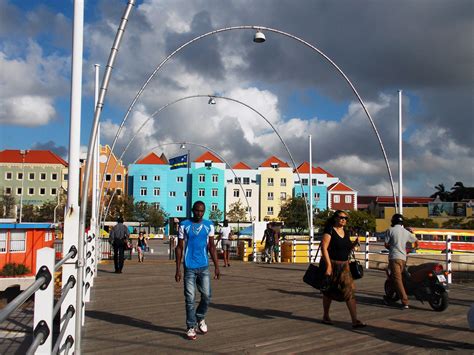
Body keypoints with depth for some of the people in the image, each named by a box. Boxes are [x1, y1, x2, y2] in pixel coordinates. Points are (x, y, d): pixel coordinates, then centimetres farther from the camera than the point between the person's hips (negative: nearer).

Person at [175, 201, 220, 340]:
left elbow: (211, 246, 6)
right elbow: (179, 247, 1)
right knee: (190, 299, 0)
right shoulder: (184, 225, -1)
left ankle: (200, 318, 29)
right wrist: (178, 269, -3)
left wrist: (216, 266, -1)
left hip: (204, 267, 2)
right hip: (189, 267, -2)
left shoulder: (209, 225, 4)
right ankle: (190, 327, 12)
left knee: (207, 296, 3)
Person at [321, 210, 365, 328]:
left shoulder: (346, 233, 12)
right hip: (331, 264, -5)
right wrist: (328, 266, -21)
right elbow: (324, 248, -16)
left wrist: (354, 244, 1)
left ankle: (355, 320, -7)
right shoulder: (330, 231, -9)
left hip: (344, 265, 6)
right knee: (329, 292, 9)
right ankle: (326, 316, 27)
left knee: (350, 291, -5)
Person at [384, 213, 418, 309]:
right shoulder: (406, 232, 11)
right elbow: (416, 241, 23)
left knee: (397, 279, -9)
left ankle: (405, 302, -17)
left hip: (394, 257, -6)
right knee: (396, 277, 18)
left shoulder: (390, 230, -2)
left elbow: (386, 244, 0)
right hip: (403, 257, 6)